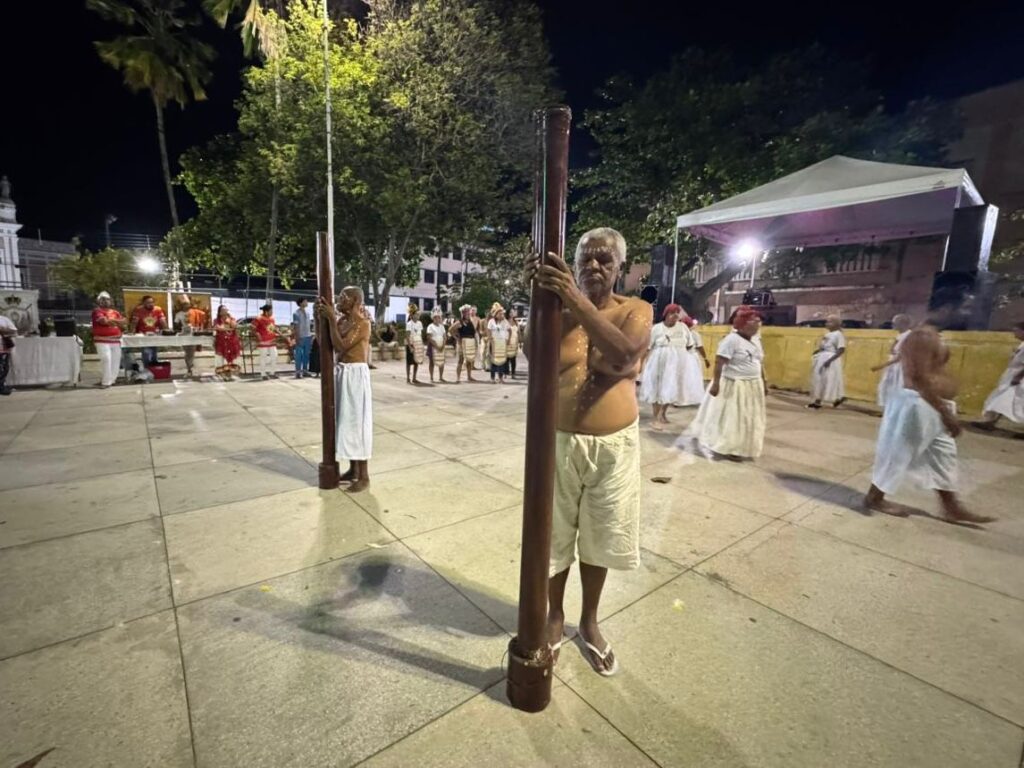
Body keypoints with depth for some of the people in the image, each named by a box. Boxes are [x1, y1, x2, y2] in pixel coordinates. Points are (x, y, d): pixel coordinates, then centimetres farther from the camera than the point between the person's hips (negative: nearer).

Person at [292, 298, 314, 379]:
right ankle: (298, 372, 4)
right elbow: (295, 327, -10)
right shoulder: (296, 313, -9)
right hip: (300, 337, -6)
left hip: (308, 336, 6)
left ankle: (305, 370, 20)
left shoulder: (307, 312, 9)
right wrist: (297, 338, -13)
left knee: (306, 354, 11)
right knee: (299, 355, -1)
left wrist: (311, 334, 12)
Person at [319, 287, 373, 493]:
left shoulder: (362, 323, -14)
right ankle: (353, 469, 26)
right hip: (341, 372, 9)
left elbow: (340, 346, -22)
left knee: (357, 421, -5)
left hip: (355, 375, -9)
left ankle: (364, 476, 4)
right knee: (346, 420, 13)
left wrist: (331, 319, -17)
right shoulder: (341, 320, 12)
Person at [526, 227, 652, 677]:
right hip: (559, 442, 0)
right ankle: (555, 616, 42)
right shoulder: (557, 311, -2)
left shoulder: (636, 311, -2)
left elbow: (624, 354, -25)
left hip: (613, 446, 1)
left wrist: (578, 302, -34)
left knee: (599, 537, 18)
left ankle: (589, 622, 43)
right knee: (555, 535, 14)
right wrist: (540, 294, -34)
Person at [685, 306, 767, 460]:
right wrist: (715, 383, -26)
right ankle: (726, 448, 13)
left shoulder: (756, 340, 9)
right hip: (733, 385, -9)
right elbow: (719, 363, -21)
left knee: (748, 418, 15)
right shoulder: (731, 340, -17)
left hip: (752, 386, 9)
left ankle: (740, 447, 29)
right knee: (729, 417, 1)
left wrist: (764, 381, 18)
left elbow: (760, 363, 18)